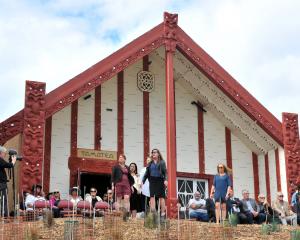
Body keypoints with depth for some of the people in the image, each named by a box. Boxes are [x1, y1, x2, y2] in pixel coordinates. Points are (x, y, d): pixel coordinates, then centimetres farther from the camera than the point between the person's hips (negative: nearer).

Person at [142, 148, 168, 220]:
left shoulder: (162, 162, 5)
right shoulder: (150, 163, 16)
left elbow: (165, 172, -3)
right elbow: (147, 173, 17)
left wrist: (166, 180, -18)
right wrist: (143, 181, 8)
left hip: (160, 180, -3)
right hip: (152, 181, 3)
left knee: (161, 197, 0)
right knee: (152, 196, -7)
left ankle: (163, 214, 3)